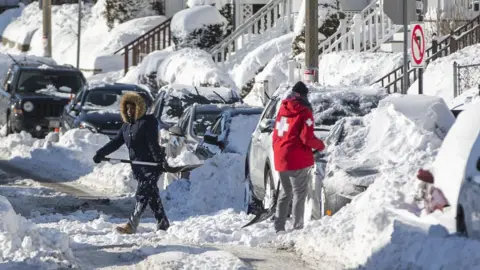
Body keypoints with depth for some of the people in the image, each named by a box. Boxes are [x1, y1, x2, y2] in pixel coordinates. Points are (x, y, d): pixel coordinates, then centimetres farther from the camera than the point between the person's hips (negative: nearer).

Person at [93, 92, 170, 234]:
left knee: (142, 194, -11)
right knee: (152, 195, 9)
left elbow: (153, 144, -18)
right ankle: (163, 223, 15)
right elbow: (116, 142, 11)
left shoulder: (148, 122, -9)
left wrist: (160, 161, -24)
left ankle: (132, 225, -18)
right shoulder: (127, 126, 15)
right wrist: (101, 153, -1)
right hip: (137, 166, 8)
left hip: (151, 165, -8)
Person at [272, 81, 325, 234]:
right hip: (297, 160, -7)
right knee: (299, 194, -3)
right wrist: (320, 145, 2)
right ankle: (297, 227, -7)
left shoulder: (283, 110, 13)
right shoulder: (304, 112, -9)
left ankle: (279, 228, 17)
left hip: (280, 159, 7)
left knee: (285, 193, 17)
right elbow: (307, 138, -15)